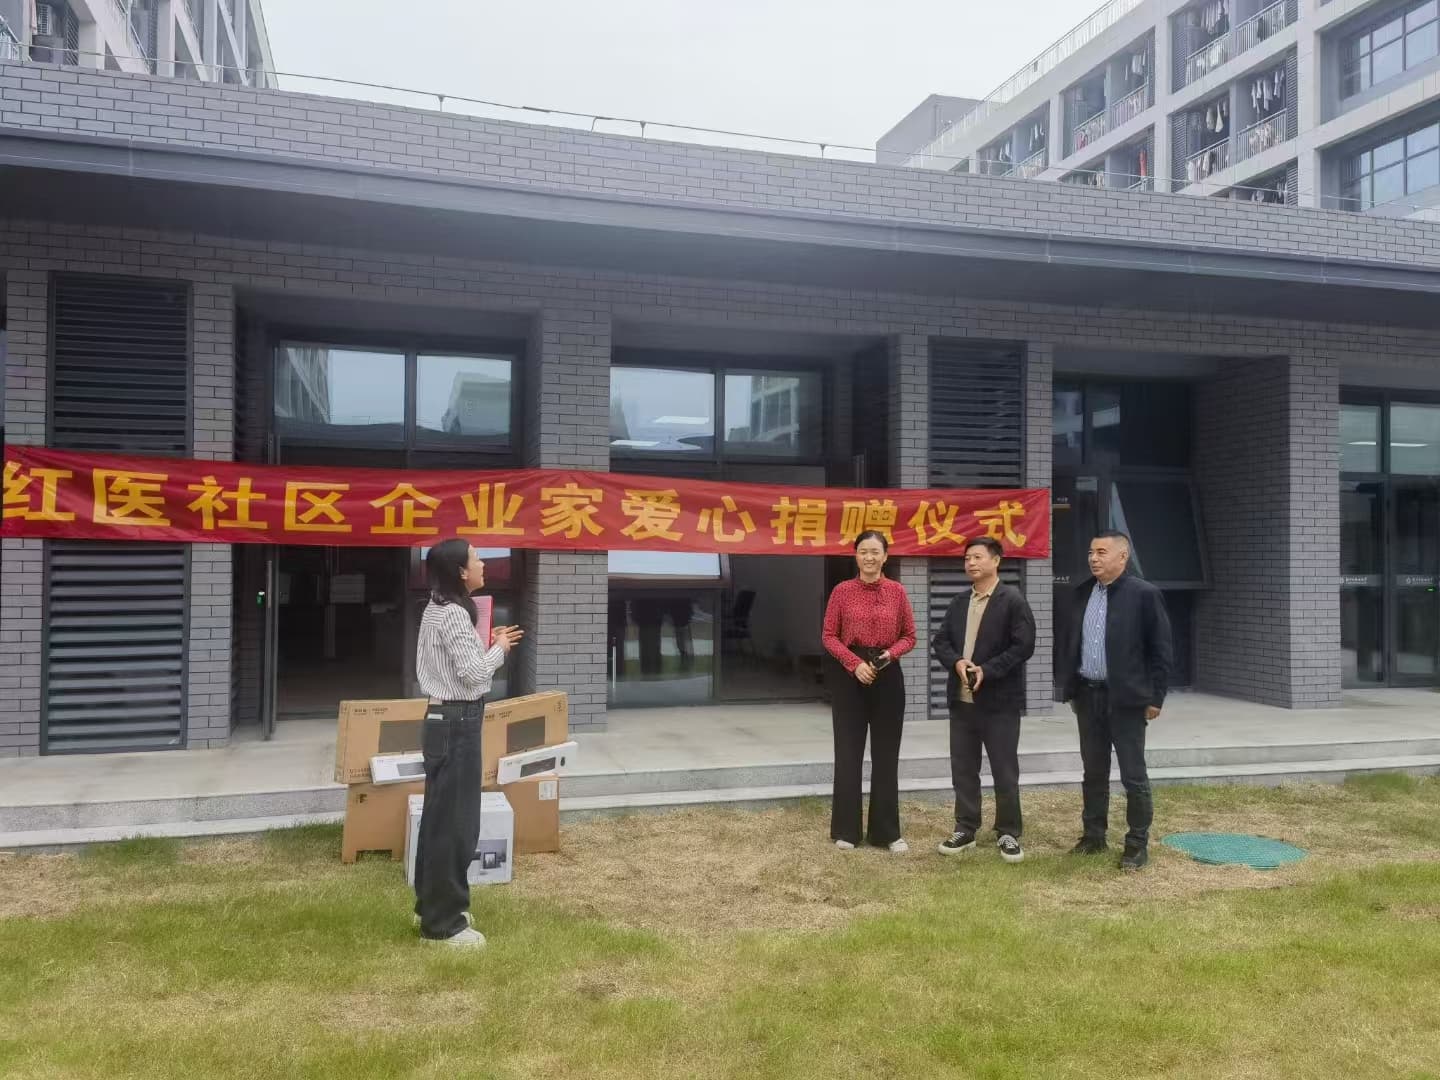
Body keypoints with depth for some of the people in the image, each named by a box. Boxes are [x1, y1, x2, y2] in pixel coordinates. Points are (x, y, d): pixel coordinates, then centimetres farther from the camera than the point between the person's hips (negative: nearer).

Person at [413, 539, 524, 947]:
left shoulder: (438, 610, 13)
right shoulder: (453, 614, -19)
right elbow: (472, 674, -21)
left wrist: (488, 645, 8)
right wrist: (498, 649, -6)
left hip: (444, 719, 11)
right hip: (457, 723, -11)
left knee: (440, 816, 18)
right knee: (455, 822, -2)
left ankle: (431, 904, 30)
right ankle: (443, 922, 7)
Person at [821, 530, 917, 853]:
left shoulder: (897, 591, 2)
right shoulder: (842, 591, -1)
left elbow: (909, 636, 7)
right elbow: (828, 636, 0)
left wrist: (890, 653, -13)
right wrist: (855, 663, -14)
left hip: (887, 676, 1)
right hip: (848, 676, -1)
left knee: (886, 755, 6)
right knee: (848, 754, 5)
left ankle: (887, 831, 17)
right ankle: (846, 829, 16)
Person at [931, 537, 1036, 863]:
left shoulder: (1013, 600, -7)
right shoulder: (959, 603, 13)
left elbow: (1023, 645, -14)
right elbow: (940, 641, 10)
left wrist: (987, 670, -20)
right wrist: (956, 662, -11)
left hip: (999, 700, -5)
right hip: (961, 699, 6)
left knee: (1005, 771, 4)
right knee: (963, 768, 11)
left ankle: (1008, 833, 17)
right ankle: (966, 829, 22)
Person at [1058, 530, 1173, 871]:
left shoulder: (1145, 594, -9)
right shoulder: (1082, 593, 8)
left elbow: (1160, 649, -8)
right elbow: (1070, 642, 14)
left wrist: (1155, 697, -9)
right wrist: (1069, 688, 10)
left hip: (1125, 697, -5)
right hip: (1087, 695, 6)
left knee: (1133, 775, 3)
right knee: (1093, 772, 14)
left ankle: (1137, 845, 13)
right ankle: (1093, 836, 25)